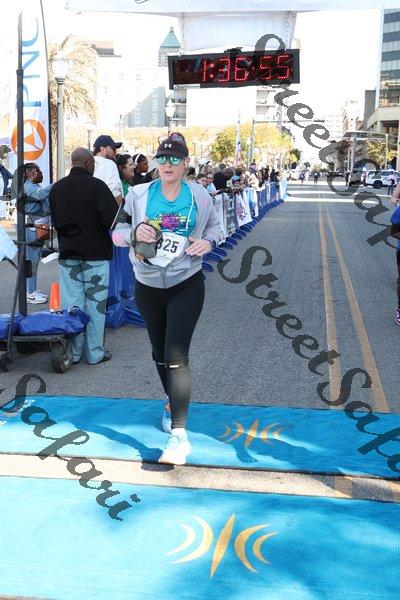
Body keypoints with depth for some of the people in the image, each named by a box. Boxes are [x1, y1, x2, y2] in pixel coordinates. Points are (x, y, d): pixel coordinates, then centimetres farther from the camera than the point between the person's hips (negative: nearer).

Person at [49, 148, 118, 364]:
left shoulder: (57, 188, 3)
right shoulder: (96, 185, -12)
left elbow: (54, 221, 10)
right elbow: (111, 217, -19)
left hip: (67, 252, 4)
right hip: (95, 252, -4)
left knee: (72, 304, 8)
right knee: (95, 303, 3)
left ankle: (73, 352, 14)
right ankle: (95, 353, 8)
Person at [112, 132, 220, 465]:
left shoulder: (199, 195, -3)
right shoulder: (138, 194, -4)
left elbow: (214, 224, 13)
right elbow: (117, 233, 1)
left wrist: (208, 241, -9)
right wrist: (135, 232, -21)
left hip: (186, 285, -3)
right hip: (148, 286, 3)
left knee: (176, 356, -14)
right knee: (159, 353, 17)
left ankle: (179, 434, -14)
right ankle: (172, 402, 46)